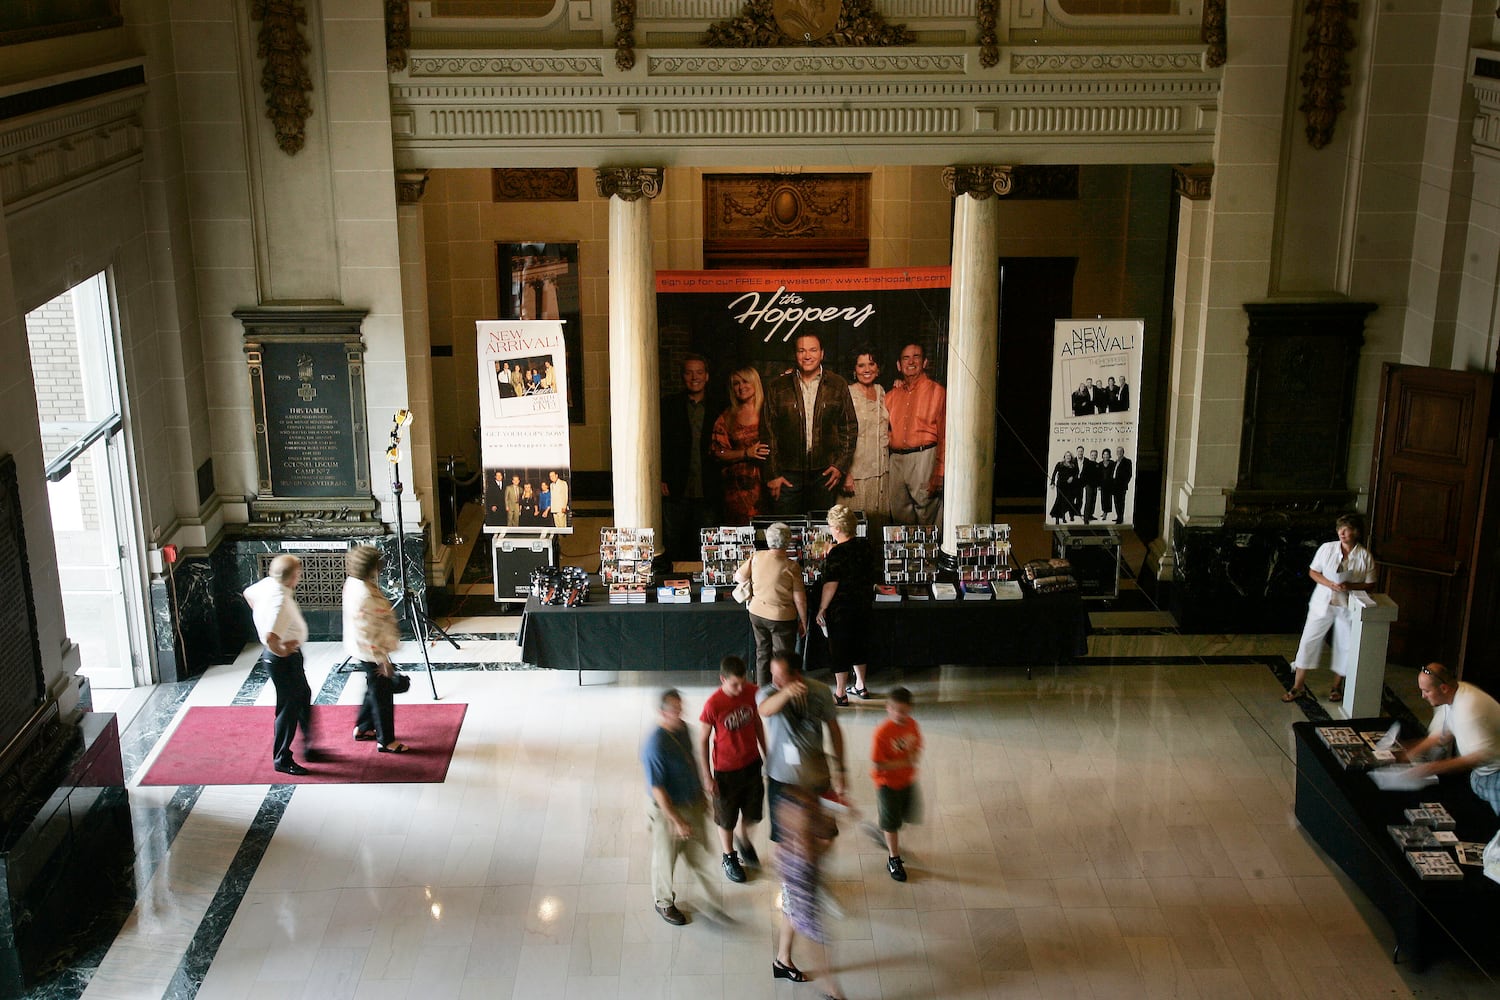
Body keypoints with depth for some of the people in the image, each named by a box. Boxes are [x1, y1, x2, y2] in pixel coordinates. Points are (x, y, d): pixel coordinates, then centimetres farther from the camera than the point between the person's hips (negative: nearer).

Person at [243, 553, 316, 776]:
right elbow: (270, 638, -41)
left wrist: (263, 618, 18)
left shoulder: (267, 584, -5)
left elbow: (248, 594, 18)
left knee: (303, 697, 22)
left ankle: (308, 748, 36)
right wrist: (281, 651, -21)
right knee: (288, 708, 4)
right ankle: (282, 759, 18)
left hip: (290, 657, 10)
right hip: (284, 659, -10)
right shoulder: (281, 601, -32)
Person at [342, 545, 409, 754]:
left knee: (375, 689, 25)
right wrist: (382, 659, -21)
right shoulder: (364, 596, -30)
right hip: (371, 652, -10)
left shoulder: (353, 583, 0)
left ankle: (363, 728, 39)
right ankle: (386, 741, 16)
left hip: (363, 650, 10)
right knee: (382, 694, 4)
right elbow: (367, 633, -27)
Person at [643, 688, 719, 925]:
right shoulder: (655, 746, -31)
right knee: (666, 858, 16)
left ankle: (708, 896, 40)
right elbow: (657, 789, -27)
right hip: (669, 809, -6)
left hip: (692, 802, 6)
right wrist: (678, 821, -22)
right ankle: (664, 903, 38)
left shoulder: (683, 728, -6)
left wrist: (700, 794, 19)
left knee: (697, 853, 20)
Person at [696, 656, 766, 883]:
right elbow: (703, 740, -15)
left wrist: (765, 754, 13)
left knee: (752, 812, 19)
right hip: (726, 770, -4)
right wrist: (707, 776, -11)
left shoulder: (752, 692, -13)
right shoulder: (713, 704, -26)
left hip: (752, 763, 4)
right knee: (726, 818, 16)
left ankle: (744, 840, 50)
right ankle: (729, 857, 40)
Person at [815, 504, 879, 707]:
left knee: (839, 648, 4)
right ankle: (860, 686, 33)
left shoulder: (836, 553, -22)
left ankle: (840, 694, 11)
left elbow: (831, 585, -21)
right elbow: (875, 575, 11)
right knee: (859, 643, 21)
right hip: (863, 605, 7)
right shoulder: (868, 546, -1)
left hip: (840, 608, -7)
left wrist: (822, 609, -13)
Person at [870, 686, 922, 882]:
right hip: (887, 783, -6)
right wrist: (904, 763, -26)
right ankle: (894, 859, 26)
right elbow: (876, 765, -27)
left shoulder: (912, 725, -9)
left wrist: (914, 757, -16)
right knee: (891, 823, 8)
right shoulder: (882, 732, -28)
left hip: (907, 780, 6)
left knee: (908, 814, 21)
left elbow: (917, 746, 8)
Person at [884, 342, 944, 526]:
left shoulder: (937, 392, -2)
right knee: (900, 515, 10)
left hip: (924, 458, -5)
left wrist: (939, 474, -12)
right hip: (896, 459, 5)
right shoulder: (891, 396, 15)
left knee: (926, 516, -5)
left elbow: (945, 435, -6)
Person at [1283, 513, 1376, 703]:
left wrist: (1350, 586, -20)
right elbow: (1313, 572, 2)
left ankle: (1337, 687, 28)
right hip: (1323, 603, 1)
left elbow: (1370, 584, -1)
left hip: (1348, 607, -1)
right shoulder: (1327, 548, -5)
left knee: (1344, 646, 9)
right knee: (1309, 641, 1)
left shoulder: (1365, 556, -7)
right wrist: (1329, 584, -16)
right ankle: (1298, 686, 10)